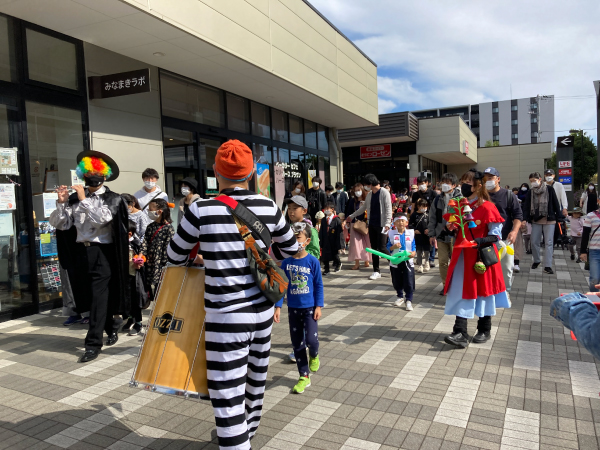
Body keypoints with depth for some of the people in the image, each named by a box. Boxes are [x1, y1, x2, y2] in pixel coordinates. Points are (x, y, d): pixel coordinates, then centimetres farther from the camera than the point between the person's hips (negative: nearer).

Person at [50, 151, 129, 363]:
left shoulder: (112, 199, -2)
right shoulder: (74, 198, 7)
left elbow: (102, 218, -20)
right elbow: (59, 224, 5)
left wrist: (84, 199, -15)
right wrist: (62, 203, -8)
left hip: (102, 252, -5)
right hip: (80, 251, 5)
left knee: (98, 297, -5)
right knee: (90, 297, 16)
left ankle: (93, 344, 2)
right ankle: (112, 326, 38)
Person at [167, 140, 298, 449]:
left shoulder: (201, 210, -13)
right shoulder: (268, 207, -3)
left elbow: (175, 256, 3)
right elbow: (291, 249, 13)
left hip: (226, 316, -5)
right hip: (263, 310, 6)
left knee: (228, 395, 3)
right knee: (255, 379, 24)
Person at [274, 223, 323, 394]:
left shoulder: (312, 261, -9)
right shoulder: (286, 262, -3)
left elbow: (319, 285, -3)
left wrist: (319, 306, -7)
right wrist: (278, 306, -4)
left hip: (310, 307, -3)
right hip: (293, 308, 3)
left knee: (311, 339, -12)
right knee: (297, 343, 9)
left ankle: (314, 356, 25)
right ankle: (304, 377, 25)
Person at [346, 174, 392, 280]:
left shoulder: (384, 192, -8)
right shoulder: (369, 194, 12)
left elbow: (388, 209, -12)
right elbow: (363, 208, 24)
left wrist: (387, 223, -20)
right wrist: (351, 216, 29)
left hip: (381, 224, -7)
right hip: (372, 224, 7)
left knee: (382, 247, -9)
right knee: (374, 248, 7)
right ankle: (376, 271, 14)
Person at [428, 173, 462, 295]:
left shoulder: (459, 199, -7)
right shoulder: (437, 200, 8)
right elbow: (432, 218, 9)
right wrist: (431, 234, 5)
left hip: (455, 235, -4)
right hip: (441, 235, 4)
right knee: (442, 261, 9)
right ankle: (446, 284, 22)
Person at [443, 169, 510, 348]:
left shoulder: (487, 207, -12)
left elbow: (496, 233, -13)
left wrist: (483, 240, -29)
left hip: (481, 256, -6)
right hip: (463, 257, 6)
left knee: (482, 290, 8)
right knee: (461, 293, 0)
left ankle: (484, 330, 25)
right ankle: (460, 334, 0)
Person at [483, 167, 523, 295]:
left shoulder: (508, 195, 1)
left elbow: (518, 214, -2)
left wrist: (515, 231, -17)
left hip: (506, 238, -1)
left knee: (507, 267, 5)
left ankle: (506, 292, 22)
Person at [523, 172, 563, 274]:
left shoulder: (549, 189, -5)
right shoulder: (531, 192, 3)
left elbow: (556, 203, -3)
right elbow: (527, 206, -3)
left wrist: (559, 217, -4)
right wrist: (525, 219, -14)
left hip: (549, 220, -3)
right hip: (536, 220, 3)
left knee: (549, 243, -3)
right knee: (534, 242, 6)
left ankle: (547, 266, 0)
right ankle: (536, 260, 29)